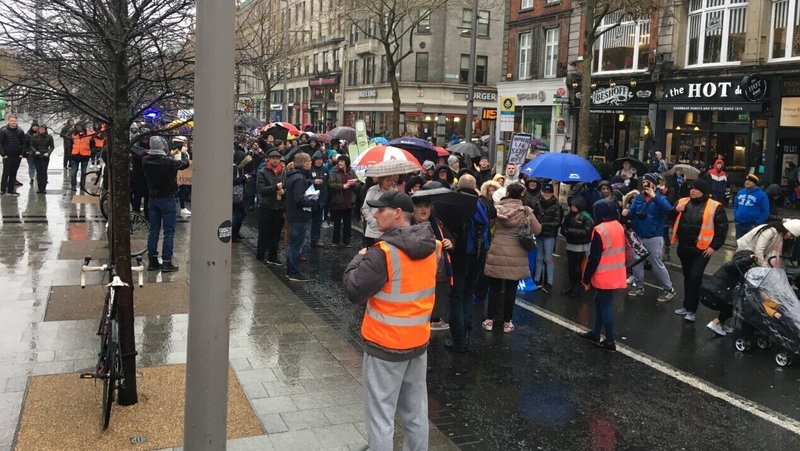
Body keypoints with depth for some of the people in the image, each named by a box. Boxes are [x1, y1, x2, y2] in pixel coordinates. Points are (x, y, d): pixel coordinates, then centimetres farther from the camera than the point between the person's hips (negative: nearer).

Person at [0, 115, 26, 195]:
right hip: (7, 156, -3)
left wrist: (22, 153, -2)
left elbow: (23, 143, 7)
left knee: (13, 174, 9)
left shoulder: (20, 131, 3)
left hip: (17, 156, 3)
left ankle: (11, 189, 17)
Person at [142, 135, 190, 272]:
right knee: (169, 231, 3)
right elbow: (185, 164, -5)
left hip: (153, 198, 6)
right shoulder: (168, 162, -23)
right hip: (167, 199, -6)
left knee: (153, 230, 13)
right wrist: (184, 154, 16)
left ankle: (152, 261, 19)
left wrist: (170, 155, 25)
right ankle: (166, 262, 4)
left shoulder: (146, 161, -7)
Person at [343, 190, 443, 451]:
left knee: (381, 416, 4)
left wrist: (360, 260, -3)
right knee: (416, 412, 19)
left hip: (386, 344, -7)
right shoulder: (433, 247, 0)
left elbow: (353, 291, -19)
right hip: (419, 340, 7)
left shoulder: (384, 253, -22)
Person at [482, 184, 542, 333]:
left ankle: (489, 320, 13)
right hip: (517, 254, 1)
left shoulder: (497, 208, -5)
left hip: (497, 252, -1)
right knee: (511, 289, 7)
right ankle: (507, 322, 14)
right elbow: (538, 230, 6)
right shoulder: (526, 210, -1)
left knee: (494, 287, 9)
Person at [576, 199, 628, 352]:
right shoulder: (619, 227, 7)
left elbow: (594, 258, -18)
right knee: (600, 302, 20)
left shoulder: (600, 230, -19)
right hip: (616, 274, 8)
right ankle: (595, 333, 29)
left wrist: (586, 278, -8)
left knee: (605, 306, 0)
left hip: (604, 276, -8)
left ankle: (610, 342, 6)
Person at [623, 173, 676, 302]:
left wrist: (654, 196, -35)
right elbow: (632, 212, 3)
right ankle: (639, 286, 30)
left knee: (657, 264, 0)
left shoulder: (660, 198, -9)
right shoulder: (638, 197, 5)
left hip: (654, 237, -6)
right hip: (638, 236, 6)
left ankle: (668, 289, 14)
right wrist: (626, 212, -21)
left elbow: (668, 208, -29)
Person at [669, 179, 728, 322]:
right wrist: (676, 210, -9)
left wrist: (714, 246, -12)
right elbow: (669, 218, 11)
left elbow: (722, 228, -7)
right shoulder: (682, 202, 6)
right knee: (687, 277, 15)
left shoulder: (714, 207, -8)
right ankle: (687, 305, 27)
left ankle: (691, 309, -1)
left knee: (695, 277, -10)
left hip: (701, 249, -5)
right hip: (684, 247, 5)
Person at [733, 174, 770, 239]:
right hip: (739, 225, 6)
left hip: (752, 226, -6)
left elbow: (765, 211, -11)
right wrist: (735, 219, 10)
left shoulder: (761, 195, -7)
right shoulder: (740, 192, 11)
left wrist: (757, 224, -15)